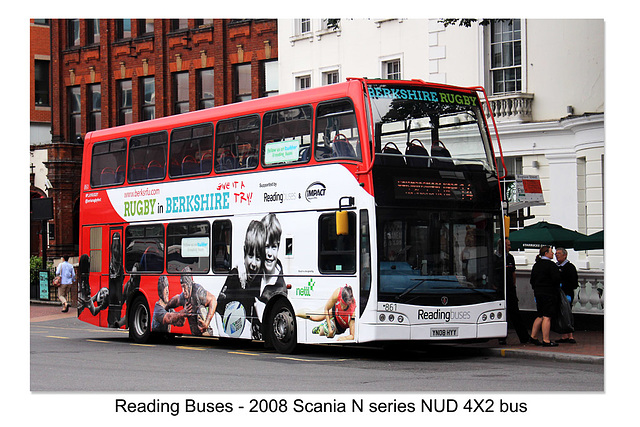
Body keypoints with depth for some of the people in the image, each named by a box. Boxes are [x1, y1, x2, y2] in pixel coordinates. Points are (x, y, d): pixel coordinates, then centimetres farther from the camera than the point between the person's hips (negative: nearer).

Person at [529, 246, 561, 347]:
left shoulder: (536, 265, 13)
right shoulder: (551, 265, -13)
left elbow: (532, 280, 16)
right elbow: (556, 279, -18)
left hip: (538, 293, 8)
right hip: (549, 294, -8)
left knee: (540, 316, 17)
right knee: (547, 317, -7)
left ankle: (533, 337, 19)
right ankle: (546, 340, -7)